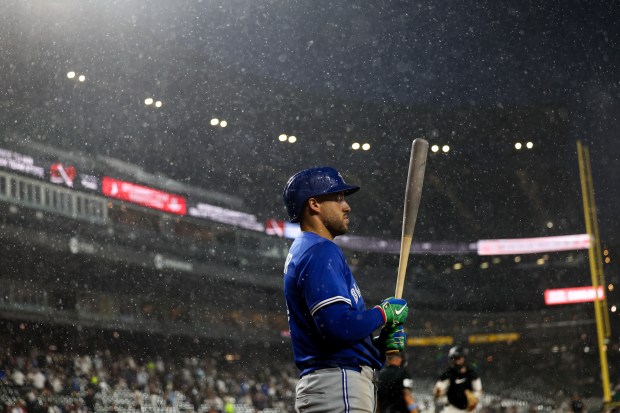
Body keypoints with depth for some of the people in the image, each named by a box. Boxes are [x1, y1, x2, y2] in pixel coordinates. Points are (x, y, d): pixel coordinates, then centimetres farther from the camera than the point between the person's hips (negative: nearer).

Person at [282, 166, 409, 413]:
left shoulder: (303, 252, 22)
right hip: (339, 384, -11)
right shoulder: (320, 251, -10)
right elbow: (339, 325, -23)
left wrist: (382, 342, 9)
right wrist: (384, 313, -6)